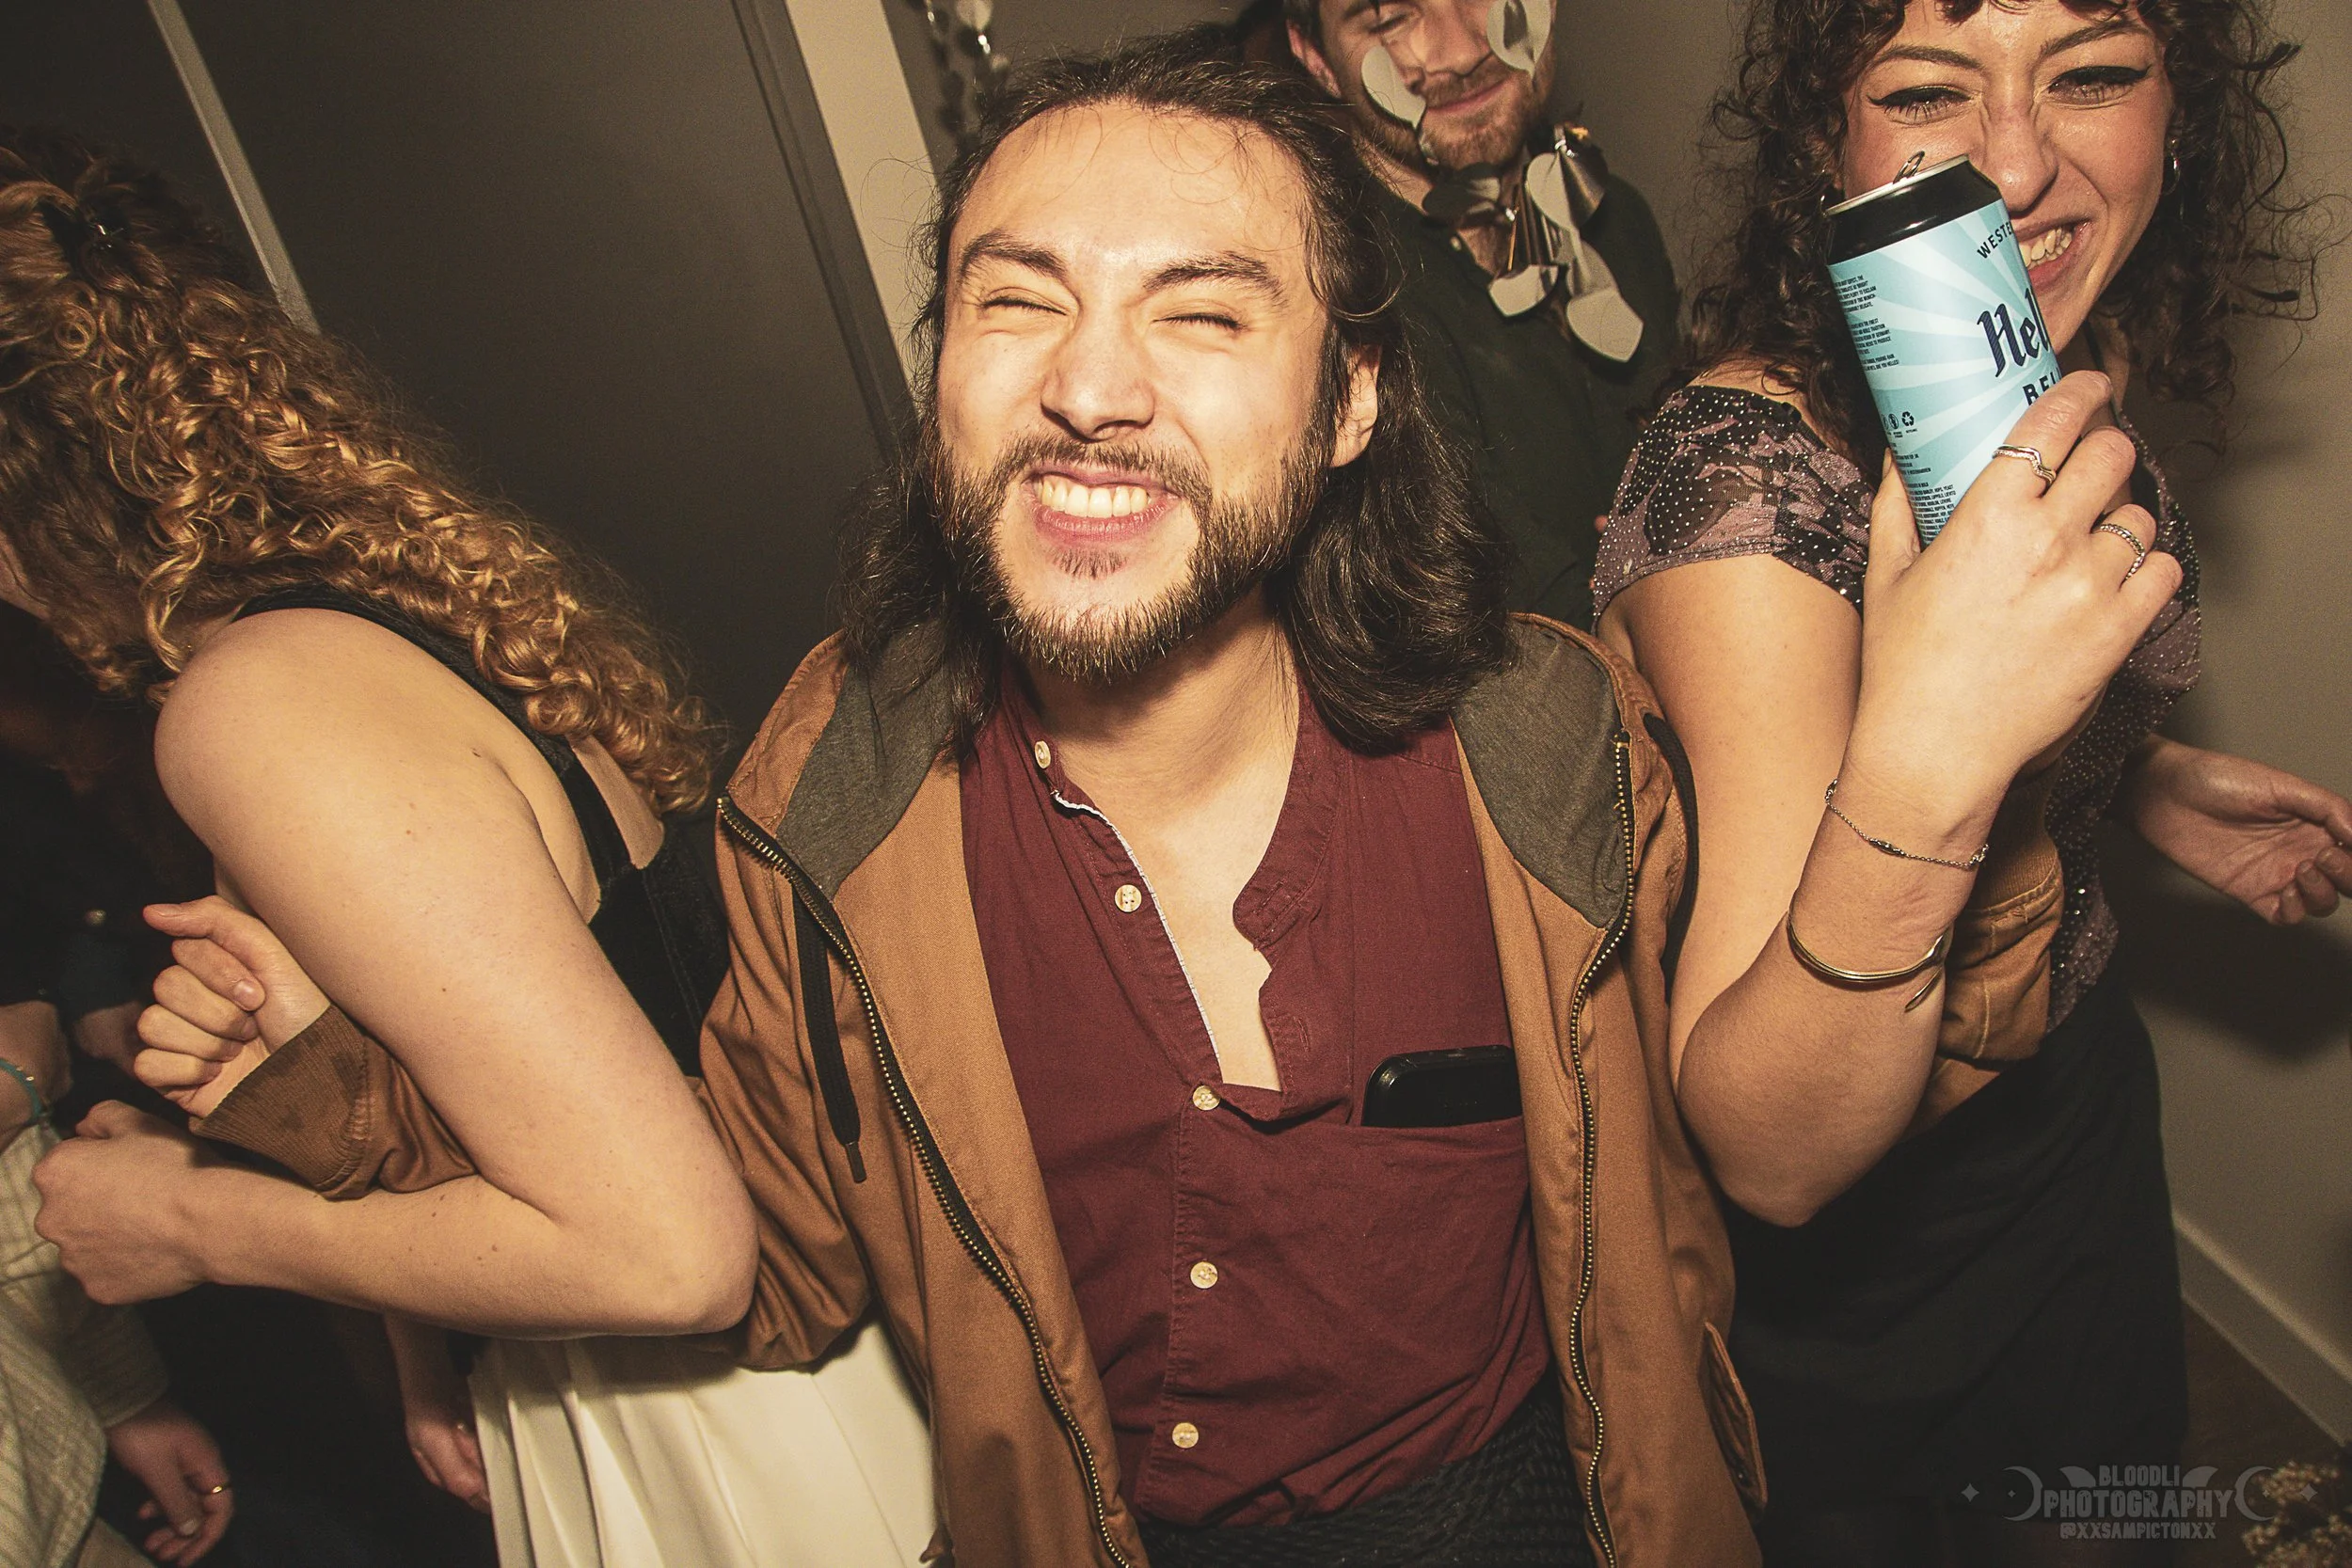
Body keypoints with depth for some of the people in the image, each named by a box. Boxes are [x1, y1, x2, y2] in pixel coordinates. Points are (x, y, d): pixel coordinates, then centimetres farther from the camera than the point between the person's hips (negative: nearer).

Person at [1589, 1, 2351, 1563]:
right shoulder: (1747, 466, -32)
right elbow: (1769, 1151, -36)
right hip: (1848, 1246, -7)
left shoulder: (2046, 401, -8)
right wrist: (1923, 766, -49)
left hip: (2081, 1112, 7)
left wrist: (2148, 782, -1)